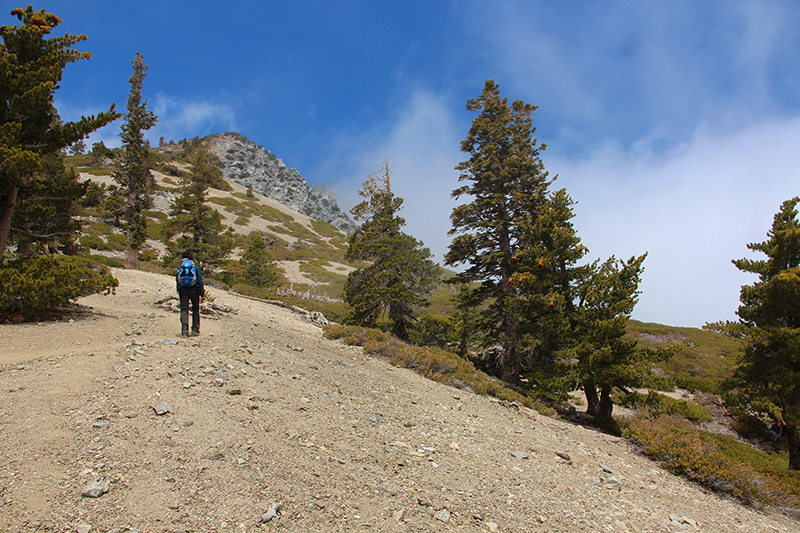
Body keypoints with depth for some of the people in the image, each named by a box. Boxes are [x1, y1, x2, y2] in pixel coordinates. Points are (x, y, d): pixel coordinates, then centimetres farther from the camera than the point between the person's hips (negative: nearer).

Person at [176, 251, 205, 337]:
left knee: (184, 310, 0)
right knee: (195, 309, 13)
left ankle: (184, 330, -13)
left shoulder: (180, 268, 12)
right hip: (194, 290, -1)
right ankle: (195, 329, 8)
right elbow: (200, 281, 0)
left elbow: (177, 281, 11)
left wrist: (179, 293, 18)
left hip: (183, 290, 1)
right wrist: (202, 295, 1)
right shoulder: (195, 267, 7)